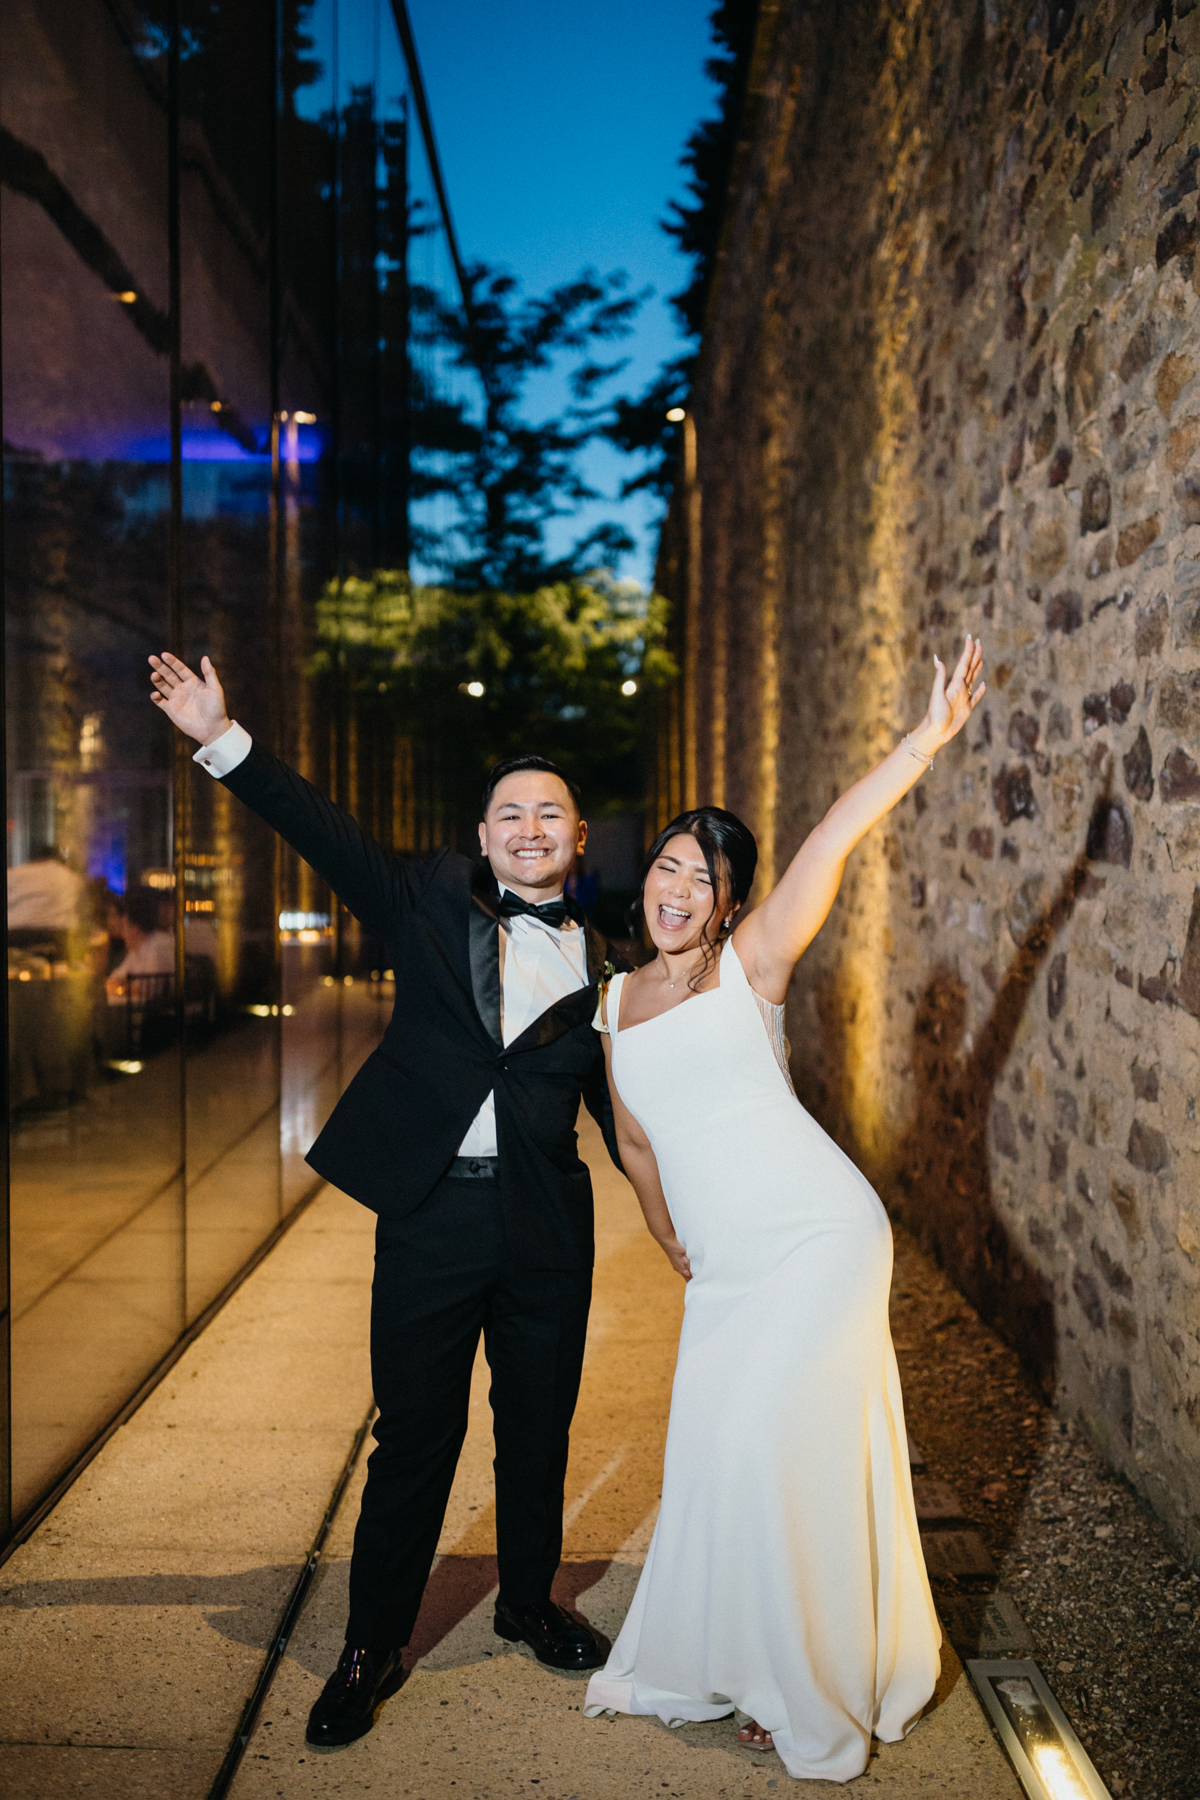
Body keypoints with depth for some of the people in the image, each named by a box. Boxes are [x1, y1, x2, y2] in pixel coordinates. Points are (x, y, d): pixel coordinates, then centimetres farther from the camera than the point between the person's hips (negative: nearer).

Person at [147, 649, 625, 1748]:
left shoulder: (600, 966, 6)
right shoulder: (433, 904, 2)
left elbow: (619, 1104, 11)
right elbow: (329, 835, -6)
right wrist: (224, 741, -14)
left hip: (548, 1227, 2)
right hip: (431, 1214, -2)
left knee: (538, 1426, 16)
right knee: (414, 1437, 6)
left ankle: (529, 1603, 39)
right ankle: (373, 1648, 24)